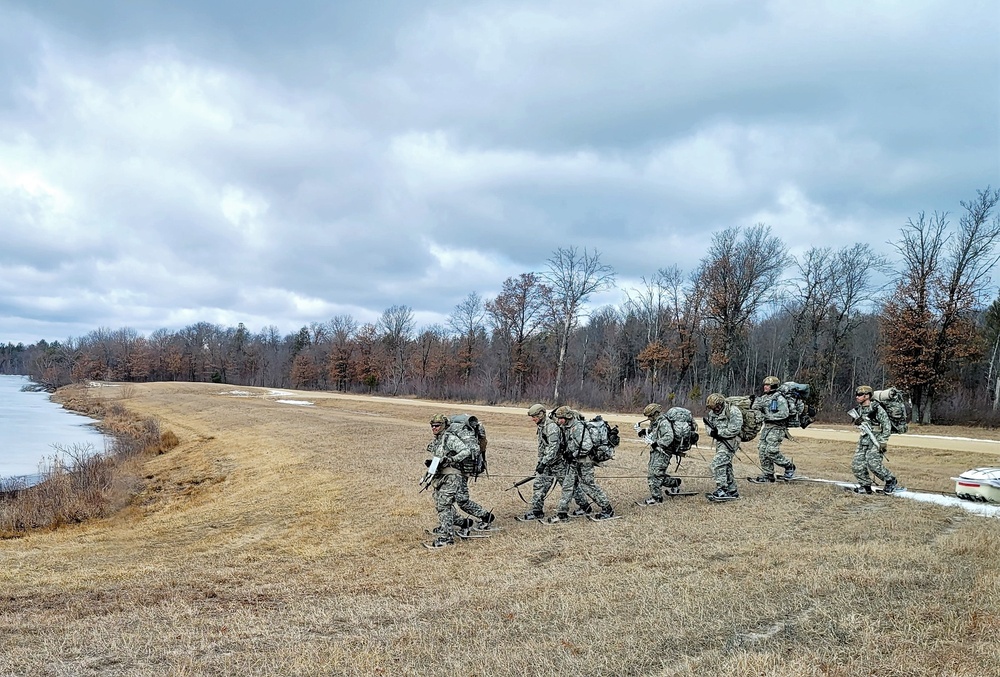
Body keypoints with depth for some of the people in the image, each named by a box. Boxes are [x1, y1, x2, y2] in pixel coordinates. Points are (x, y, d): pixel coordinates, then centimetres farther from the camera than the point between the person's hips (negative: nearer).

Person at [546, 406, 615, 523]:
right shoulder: (565, 428, 8)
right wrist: (562, 446, 2)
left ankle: (608, 510, 12)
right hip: (572, 463, 9)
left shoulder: (578, 428, -21)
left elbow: (586, 447, -25)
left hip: (583, 463, -9)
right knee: (567, 486, 8)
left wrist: (572, 454, -19)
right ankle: (562, 513, 12)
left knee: (589, 487, -1)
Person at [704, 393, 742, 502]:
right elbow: (709, 427, 12)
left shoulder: (733, 412, -15)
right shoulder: (712, 413, 9)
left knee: (717, 464, -19)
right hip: (720, 442, 9)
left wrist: (719, 432, -19)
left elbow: (734, 429, -21)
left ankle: (721, 491, -18)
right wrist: (712, 432, -12)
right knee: (726, 467, 15)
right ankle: (732, 491, 25)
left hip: (730, 441, -9)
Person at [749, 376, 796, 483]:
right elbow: (756, 408, 12)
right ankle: (767, 475, 12)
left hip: (777, 428, -8)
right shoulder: (764, 398, 13)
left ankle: (789, 466, 9)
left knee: (771, 451, -13)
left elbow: (784, 414, -20)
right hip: (767, 427, 8)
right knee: (762, 451, 4)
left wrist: (769, 416, -20)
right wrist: (756, 401, -8)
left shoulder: (779, 398, -12)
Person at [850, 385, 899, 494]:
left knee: (873, 463, -18)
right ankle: (865, 486, 14)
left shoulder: (877, 408, -13)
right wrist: (857, 421, -3)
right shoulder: (859, 409, 9)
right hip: (864, 440, 7)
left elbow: (887, 425, -12)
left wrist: (883, 442, -16)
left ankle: (890, 480, 5)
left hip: (876, 440, -7)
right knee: (856, 464, -1)